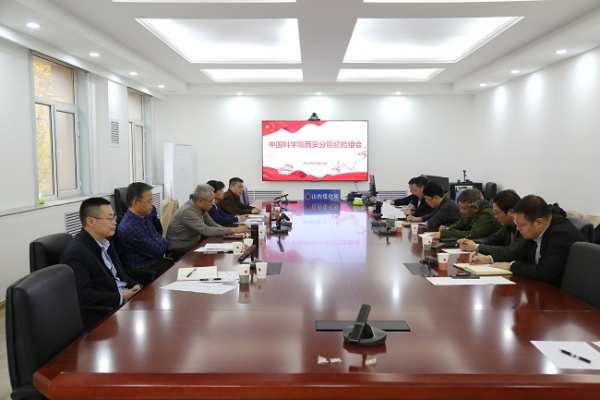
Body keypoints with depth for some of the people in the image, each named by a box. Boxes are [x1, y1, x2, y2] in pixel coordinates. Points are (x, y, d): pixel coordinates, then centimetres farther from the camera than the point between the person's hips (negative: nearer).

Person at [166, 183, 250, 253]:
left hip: (193, 246, 7)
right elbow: (206, 230, -29)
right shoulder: (187, 211, -24)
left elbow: (212, 224, 4)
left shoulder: (200, 207, -1)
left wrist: (230, 230, -15)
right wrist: (233, 230, -28)